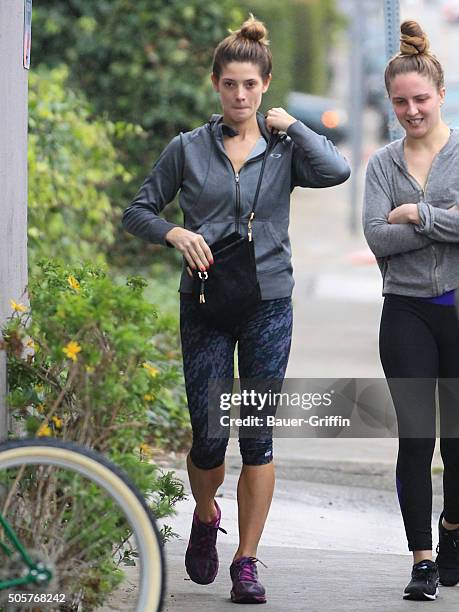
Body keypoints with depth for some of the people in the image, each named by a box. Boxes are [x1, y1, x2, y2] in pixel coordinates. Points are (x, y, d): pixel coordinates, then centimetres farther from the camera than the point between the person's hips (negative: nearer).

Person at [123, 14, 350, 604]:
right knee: (209, 436, -1)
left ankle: (246, 562, 6)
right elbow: (138, 211, 8)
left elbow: (336, 171, -18)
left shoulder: (284, 149, 3)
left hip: (269, 304, 0)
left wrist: (291, 126, -9)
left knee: (258, 435, -1)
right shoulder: (188, 149, 3)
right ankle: (205, 518, 31)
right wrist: (177, 233, -10)